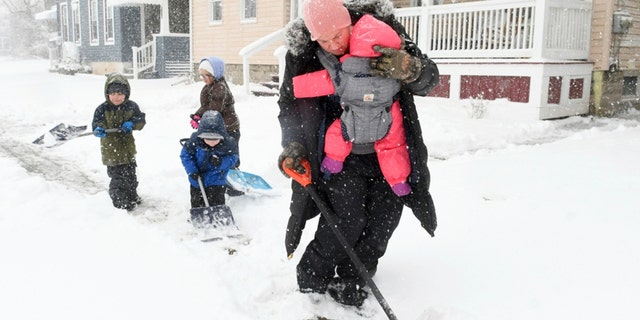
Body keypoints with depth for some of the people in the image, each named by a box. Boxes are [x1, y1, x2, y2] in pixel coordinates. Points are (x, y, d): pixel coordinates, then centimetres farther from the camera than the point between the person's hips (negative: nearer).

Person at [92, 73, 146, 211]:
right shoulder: (103, 109, -11)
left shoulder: (131, 106, -2)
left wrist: (132, 123, -21)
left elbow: (141, 120, -1)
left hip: (128, 149, 4)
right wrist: (99, 129, -38)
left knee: (130, 176, 21)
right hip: (111, 150, -4)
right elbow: (97, 122, -15)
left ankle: (132, 197, 41)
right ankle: (120, 201, 15)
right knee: (118, 178, -3)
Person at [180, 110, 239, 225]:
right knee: (197, 202, 19)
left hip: (216, 180, -2)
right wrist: (192, 170, -20)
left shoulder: (228, 144, -23)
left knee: (216, 203, -2)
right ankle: (196, 219, 43)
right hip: (197, 179, 2)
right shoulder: (195, 141, -23)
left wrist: (221, 162, -33)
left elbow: (233, 158, -12)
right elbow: (185, 154, -11)